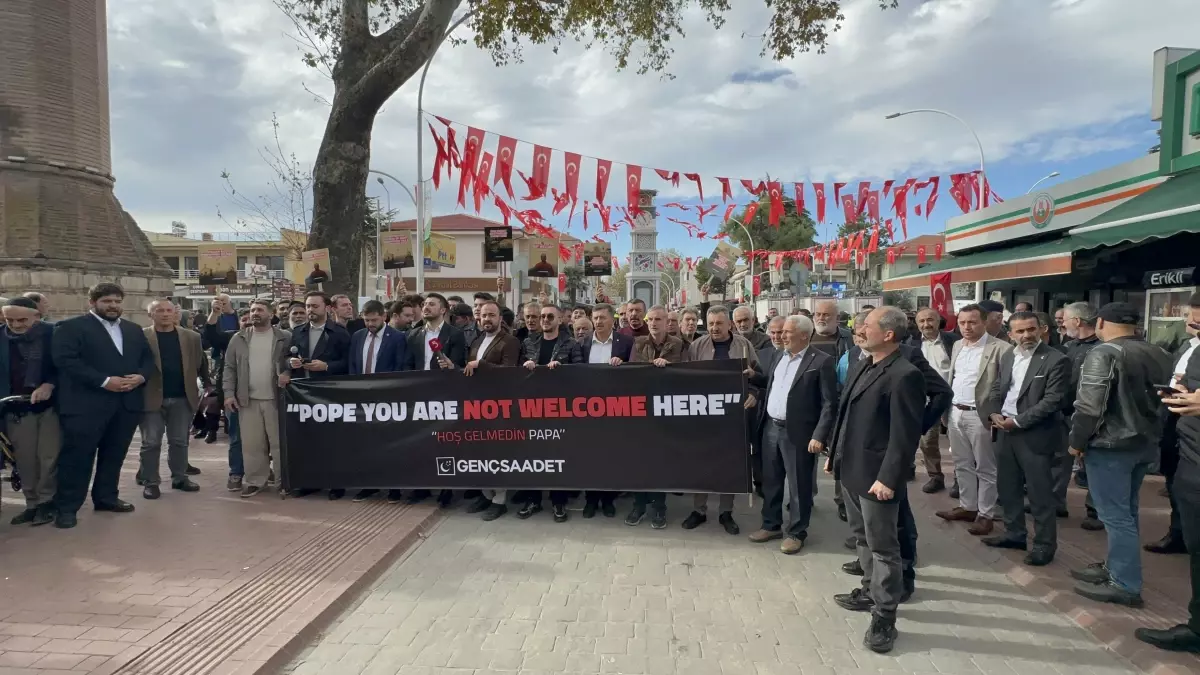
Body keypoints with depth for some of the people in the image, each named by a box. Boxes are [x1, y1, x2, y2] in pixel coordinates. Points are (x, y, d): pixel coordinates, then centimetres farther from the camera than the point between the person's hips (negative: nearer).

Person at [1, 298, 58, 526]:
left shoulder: (54, 333, -6)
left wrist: (49, 385, -18)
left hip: (50, 404, -3)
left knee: (49, 457, 1)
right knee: (25, 459, 6)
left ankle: (46, 502, 14)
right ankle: (32, 503, 17)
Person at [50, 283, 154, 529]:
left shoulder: (134, 330, 17)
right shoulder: (70, 327, -2)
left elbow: (148, 358, 15)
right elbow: (65, 360, -14)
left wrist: (141, 376, -8)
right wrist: (104, 381, -20)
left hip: (127, 402, 6)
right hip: (86, 404, -5)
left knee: (115, 454, 13)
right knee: (77, 455, -1)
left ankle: (106, 497, 25)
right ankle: (66, 508, 8)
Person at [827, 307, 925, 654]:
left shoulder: (904, 375, -18)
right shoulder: (860, 367, 10)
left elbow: (905, 434, -21)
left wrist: (888, 478, -22)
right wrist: (834, 454, 18)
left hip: (877, 477, -9)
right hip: (851, 471, 9)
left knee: (883, 547, 4)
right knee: (864, 538, 22)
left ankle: (884, 616, 15)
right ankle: (870, 591, 40)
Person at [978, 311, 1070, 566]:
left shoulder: (1056, 360, -10)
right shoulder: (1007, 357, 11)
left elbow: (1052, 401, -16)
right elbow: (996, 389, 12)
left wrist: (1018, 421, -16)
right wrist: (993, 414, -7)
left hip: (1035, 435, -7)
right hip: (1005, 432, 7)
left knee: (1040, 494, 2)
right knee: (1007, 488, 16)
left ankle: (1044, 545, 15)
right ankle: (1014, 534, 31)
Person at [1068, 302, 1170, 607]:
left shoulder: (1104, 353, -17)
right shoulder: (1158, 354, 7)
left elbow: (1089, 405, -21)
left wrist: (1076, 441, -10)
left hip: (1110, 446, -8)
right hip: (1146, 444, 9)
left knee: (1115, 516, -1)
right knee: (1124, 512, 18)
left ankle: (1125, 585, 5)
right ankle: (1115, 567, 29)